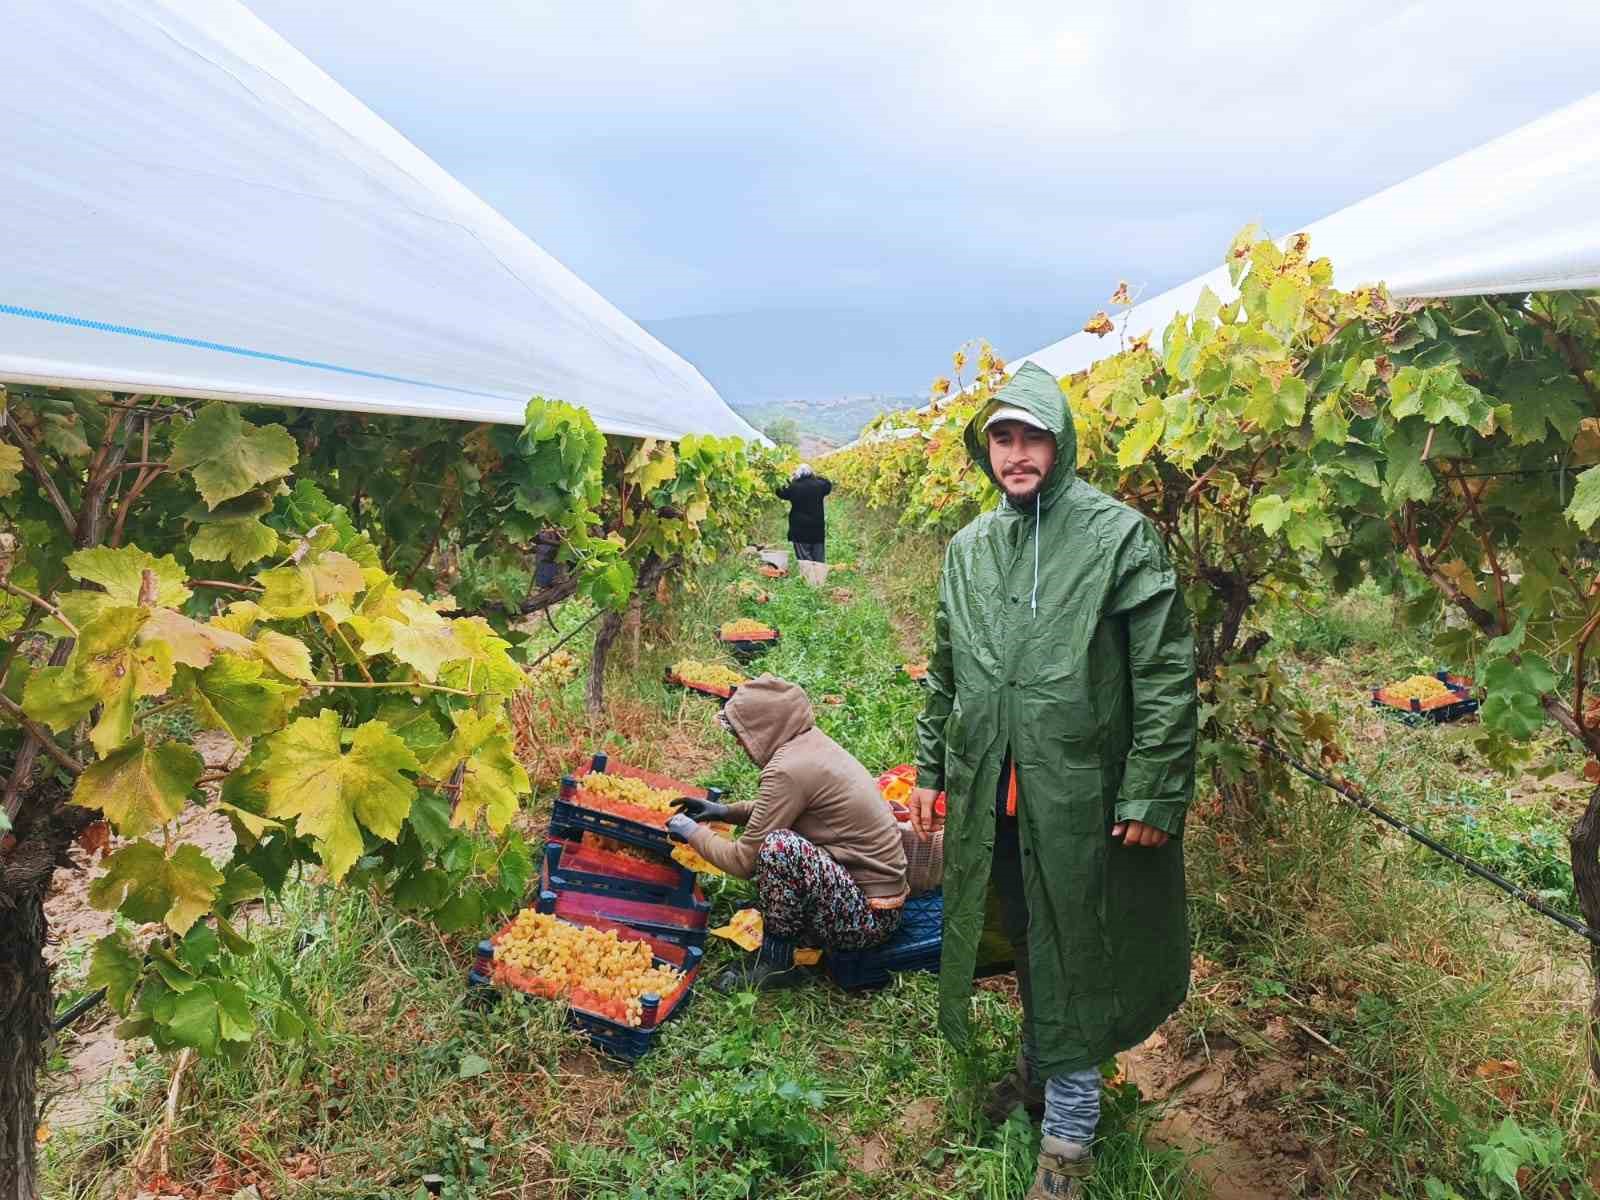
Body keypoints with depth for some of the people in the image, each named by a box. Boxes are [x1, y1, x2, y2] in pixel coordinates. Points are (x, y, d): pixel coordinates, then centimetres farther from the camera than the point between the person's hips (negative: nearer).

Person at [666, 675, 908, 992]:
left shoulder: (789, 769, -22)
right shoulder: (813, 742, 5)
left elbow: (744, 862, -14)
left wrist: (694, 833, 2)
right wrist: (725, 811, 18)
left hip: (870, 917, -9)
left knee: (779, 845, -28)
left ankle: (776, 961, -8)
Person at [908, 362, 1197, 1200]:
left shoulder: (1117, 536, -9)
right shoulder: (969, 548, 8)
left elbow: (1166, 672, -11)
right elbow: (946, 673, 16)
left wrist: (1152, 790, -14)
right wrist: (930, 770, 14)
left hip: (1077, 796, -5)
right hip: (991, 794, 5)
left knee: (1071, 955, 5)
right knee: (1023, 940, 20)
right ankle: (1039, 1070, 43)